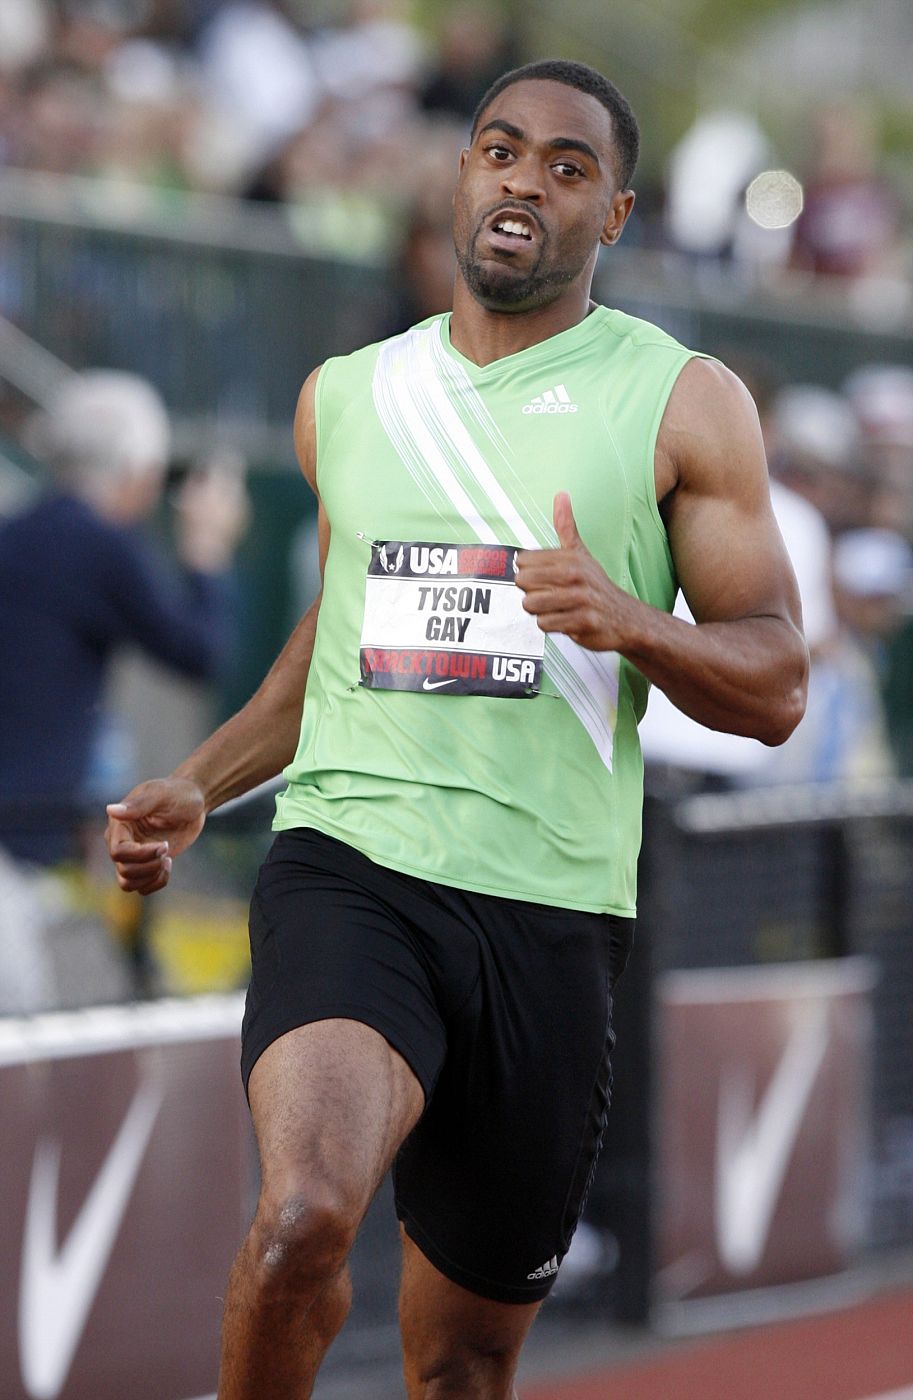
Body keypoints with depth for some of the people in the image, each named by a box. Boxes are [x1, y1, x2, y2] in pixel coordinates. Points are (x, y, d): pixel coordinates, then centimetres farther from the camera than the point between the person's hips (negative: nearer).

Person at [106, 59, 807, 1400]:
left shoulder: (684, 404, 5)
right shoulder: (347, 396, 14)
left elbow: (776, 686, 2)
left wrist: (629, 620, -17)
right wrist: (198, 787, 16)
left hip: (550, 912, 0)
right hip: (347, 871, 0)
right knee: (305, 1215, -29)